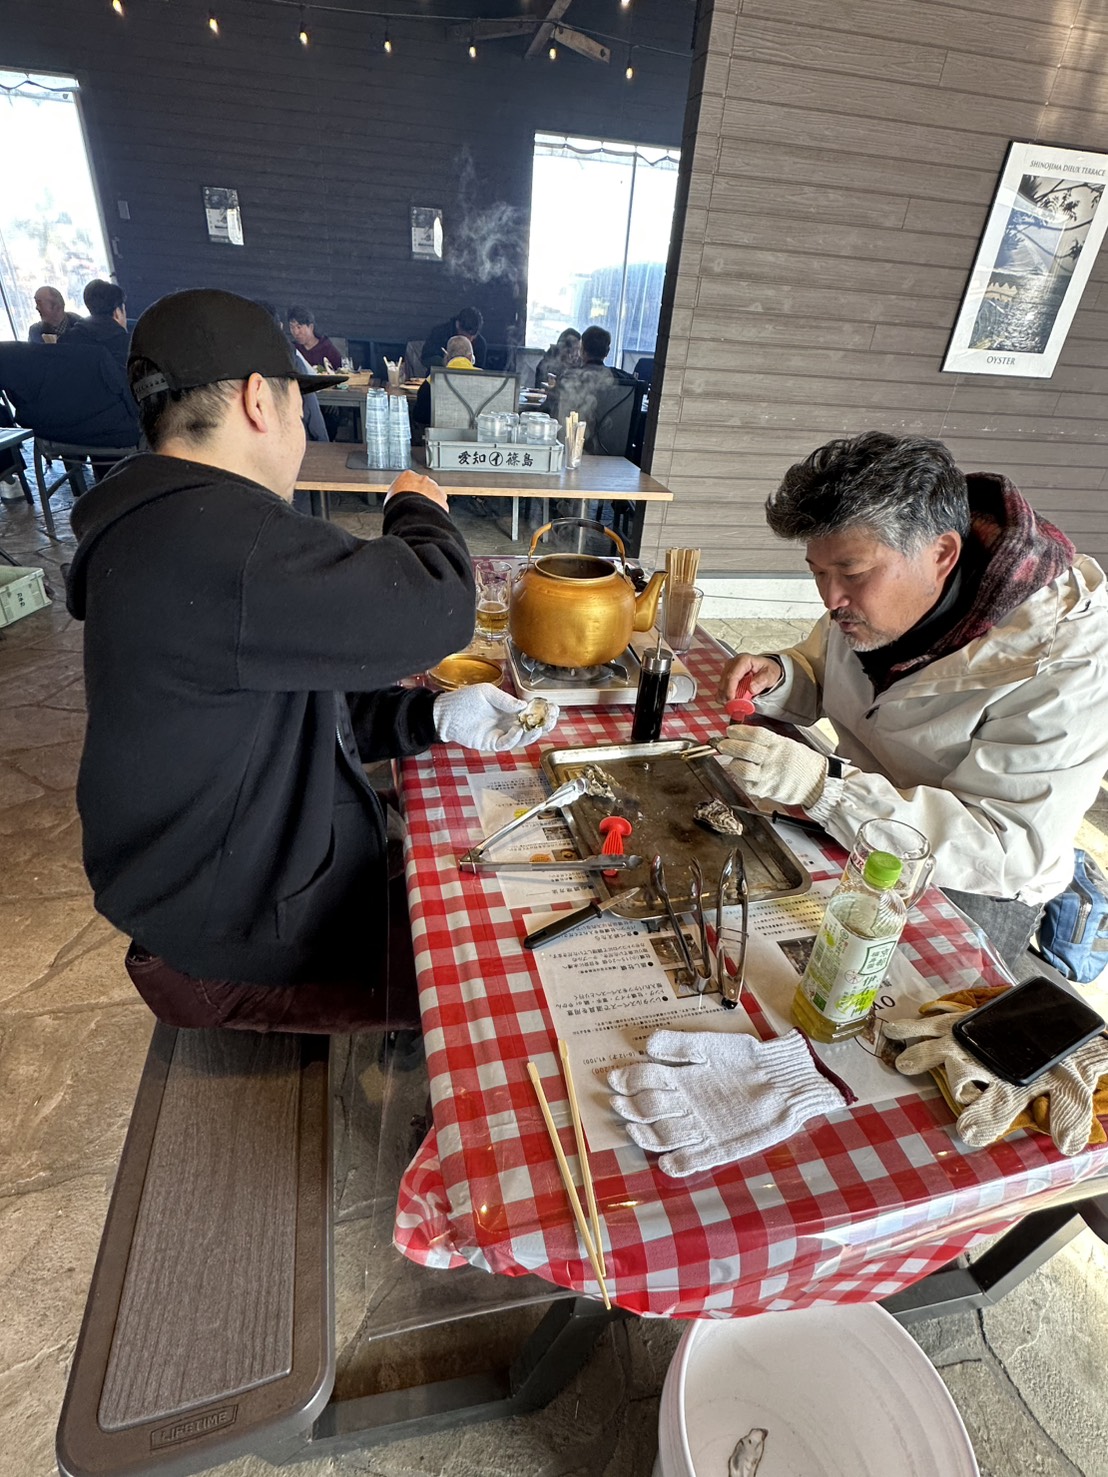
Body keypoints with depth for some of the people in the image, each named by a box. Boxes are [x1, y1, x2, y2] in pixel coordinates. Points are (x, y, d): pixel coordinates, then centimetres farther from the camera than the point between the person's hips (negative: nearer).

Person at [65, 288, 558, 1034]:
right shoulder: (217, 538, -30)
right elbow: (436, 607, -28)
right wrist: (420, 508, -7)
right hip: (244, 956, -10)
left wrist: (435, 715, -4)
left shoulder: (158, 530, 8)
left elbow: (305, 711, 8)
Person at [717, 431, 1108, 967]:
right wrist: (777, 676, -16)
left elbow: (1009, 852, -31)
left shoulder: (1063, 662, -28)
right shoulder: (877, 586, -7)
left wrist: (821, 784, -42)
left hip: (972, 886, -6)